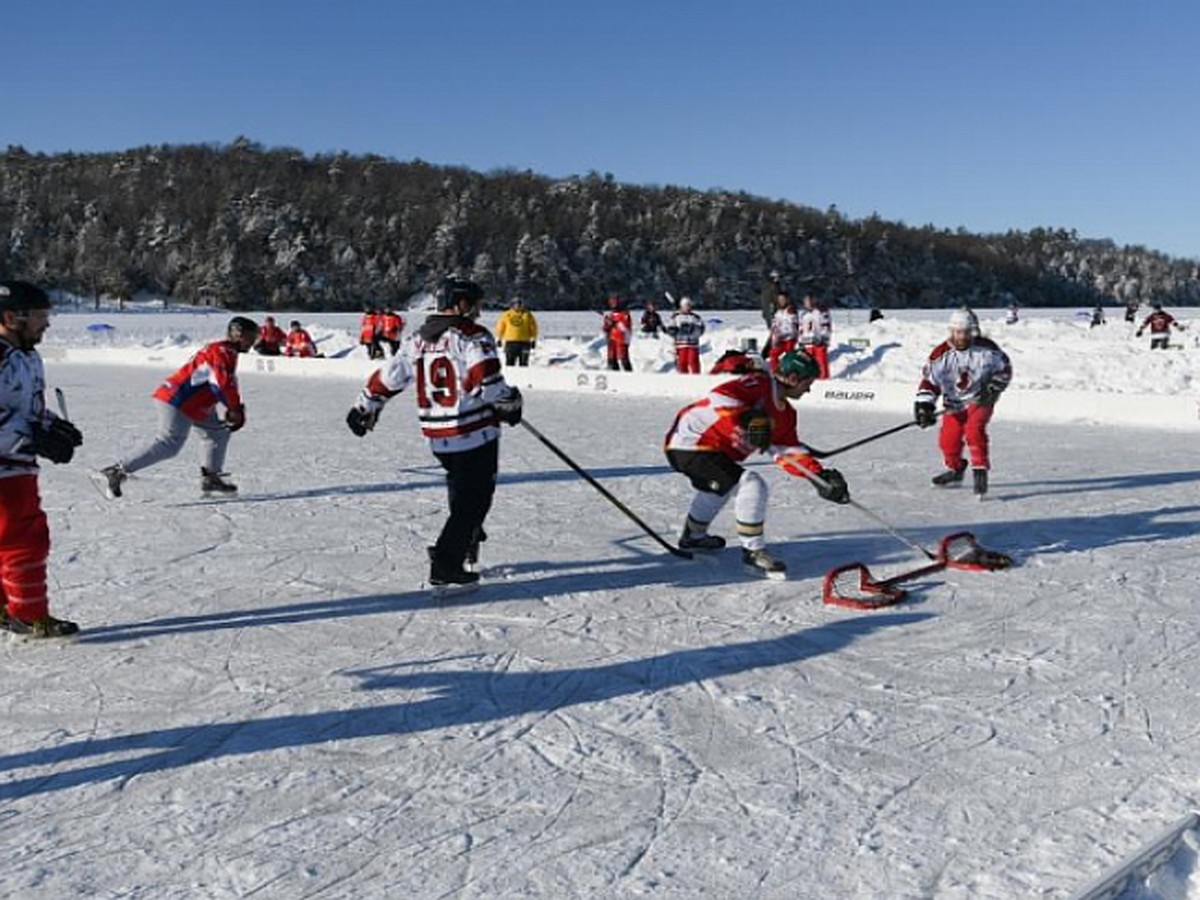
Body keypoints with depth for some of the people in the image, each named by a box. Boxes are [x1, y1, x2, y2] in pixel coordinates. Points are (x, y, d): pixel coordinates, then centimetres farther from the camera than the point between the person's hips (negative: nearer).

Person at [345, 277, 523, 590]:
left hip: (437, 437, 7)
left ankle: (467, 542, 37)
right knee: (473, 500, -1)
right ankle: (445, 569, -6)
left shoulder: (416, 340, 10)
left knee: (462, 494, 26)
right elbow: (488, 382, -21)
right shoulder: (473, 336, -10)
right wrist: (510, 403, -5)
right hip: (475, 433, -7)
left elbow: (387, 378, 14)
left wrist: (364, 409, 25)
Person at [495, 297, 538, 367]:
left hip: (524, 342, 0)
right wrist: (498, 338, 8)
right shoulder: (506, 315, 6)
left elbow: (533, 327, 7)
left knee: (523, 363, 0)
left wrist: (533, 339, 4)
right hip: (510, 342, 0)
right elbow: (500, 327, 10)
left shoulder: (527, 315, 5)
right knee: (510, 362, 1)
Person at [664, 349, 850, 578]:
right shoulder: (758, 384, -17)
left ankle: (693, 536, 57)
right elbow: (720, 398, -31)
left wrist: (821, 476, 0)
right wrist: (750, 418, -42)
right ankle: (753, 551, -6)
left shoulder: (785, 413, 12)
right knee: (752, 485, -20)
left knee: (719, 485, 37)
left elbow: (790, 450, 10)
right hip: (689, 443, -11)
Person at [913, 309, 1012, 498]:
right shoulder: (941, 354, -12)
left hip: (980, 399, -2)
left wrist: (993, 387, -12)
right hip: (954, 402, 3)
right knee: (948, 439, -1)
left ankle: (980, 470, -21)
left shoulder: (987, 349, -13)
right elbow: (929, 380, -9)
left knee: (974, 429, -27)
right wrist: (924, 404, -19)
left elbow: (1005, 369, 1)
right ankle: (955, 469, 28)